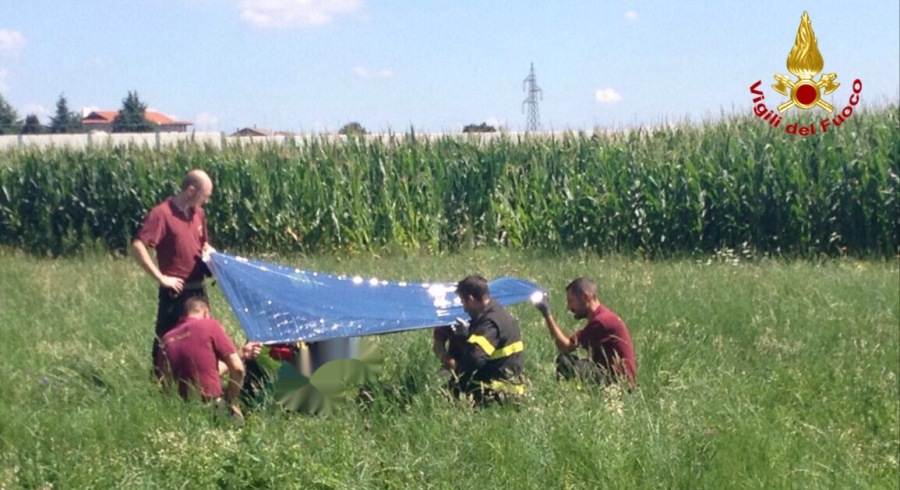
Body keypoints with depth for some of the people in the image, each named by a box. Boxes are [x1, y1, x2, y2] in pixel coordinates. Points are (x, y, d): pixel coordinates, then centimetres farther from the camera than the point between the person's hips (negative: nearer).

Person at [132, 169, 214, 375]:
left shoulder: (198, 213, 9)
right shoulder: (162, 213, -14)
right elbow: (138, 246, -21)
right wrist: (161, 278, -20)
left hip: (198, 288, 7)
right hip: (175, 291, -7)